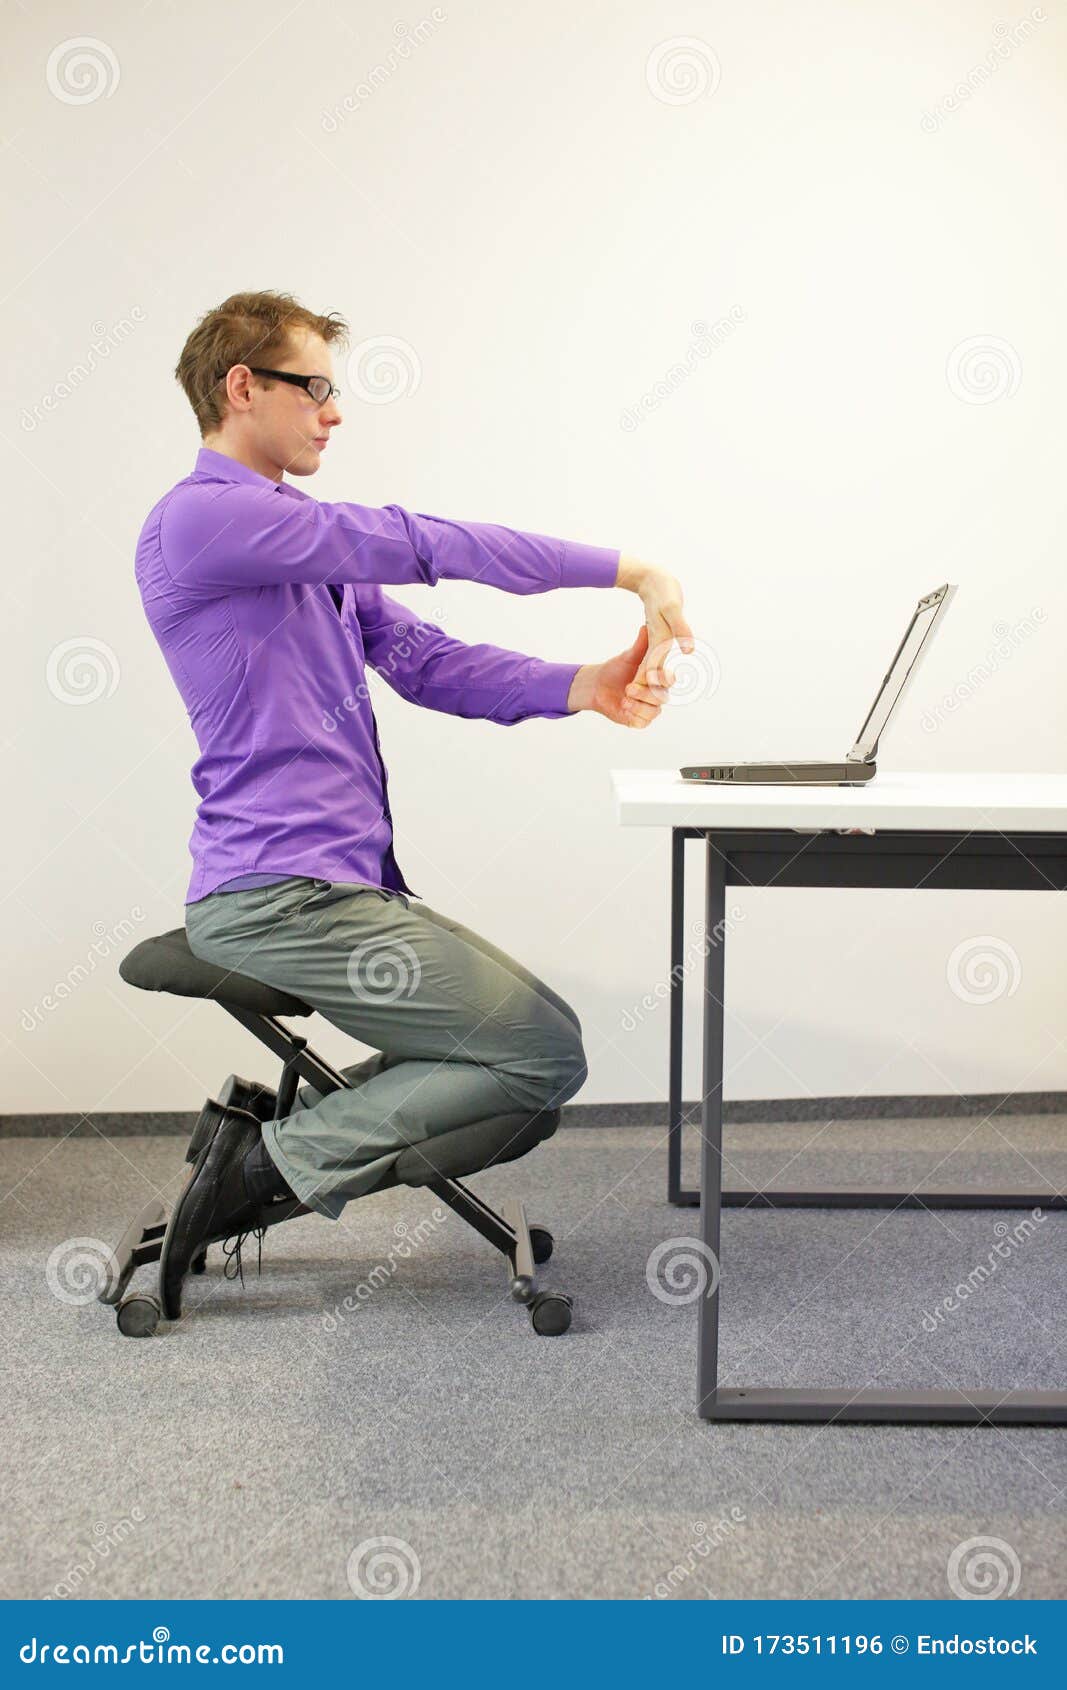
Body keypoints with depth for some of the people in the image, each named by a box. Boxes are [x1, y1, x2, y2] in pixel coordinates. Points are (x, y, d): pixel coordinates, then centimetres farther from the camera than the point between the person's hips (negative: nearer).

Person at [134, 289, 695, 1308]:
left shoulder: (301, 537, 19)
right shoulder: (200, 519, -12)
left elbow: (419, 658, 10)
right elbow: (416, 544, -18)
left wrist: (578, 688, -6)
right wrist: (623, 570, -15)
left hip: (346, 883, 10)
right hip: (280, 898, -10)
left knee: (508, 1036, 15)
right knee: (547, 1054, -7)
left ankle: (278, 1140, 10)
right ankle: (283, 1158, -4)